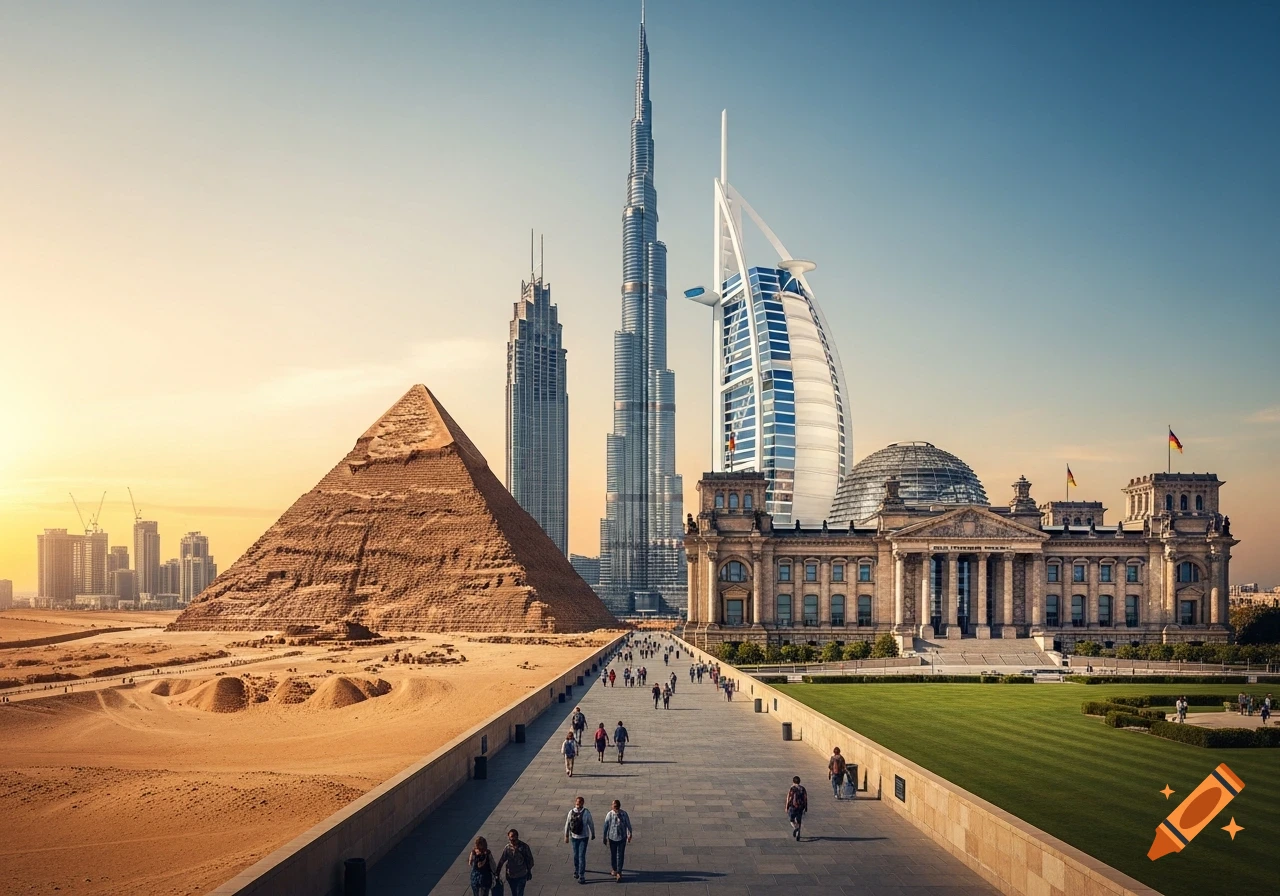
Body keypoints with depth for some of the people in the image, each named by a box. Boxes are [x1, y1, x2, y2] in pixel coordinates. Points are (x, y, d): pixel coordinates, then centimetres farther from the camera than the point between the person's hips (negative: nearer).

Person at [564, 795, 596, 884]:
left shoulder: (586, 812, -12)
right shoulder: (571, 812, -6)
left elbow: (591, 823, -1)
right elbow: (567, 824, 2)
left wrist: (593, 834, 8)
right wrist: (566, 836, 5)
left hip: (583, 837, -2)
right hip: (574, 837, 2)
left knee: (582, 856, -6)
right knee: (576, 855, 15)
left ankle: (581, 876, -2)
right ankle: (576, 871, 37)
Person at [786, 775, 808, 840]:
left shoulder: (791, 788, -6)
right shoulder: (803, 789, 4)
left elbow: (789, 799, -8)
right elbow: (805, 799, 3)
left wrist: (786, 807, -1)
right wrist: (806, 808, 9)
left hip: (793, 806, -3)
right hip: (800, 807, 3)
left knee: (791, 819, 14)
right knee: (798, 821, 13)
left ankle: (794, 827, -15)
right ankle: (798, 835, 9)